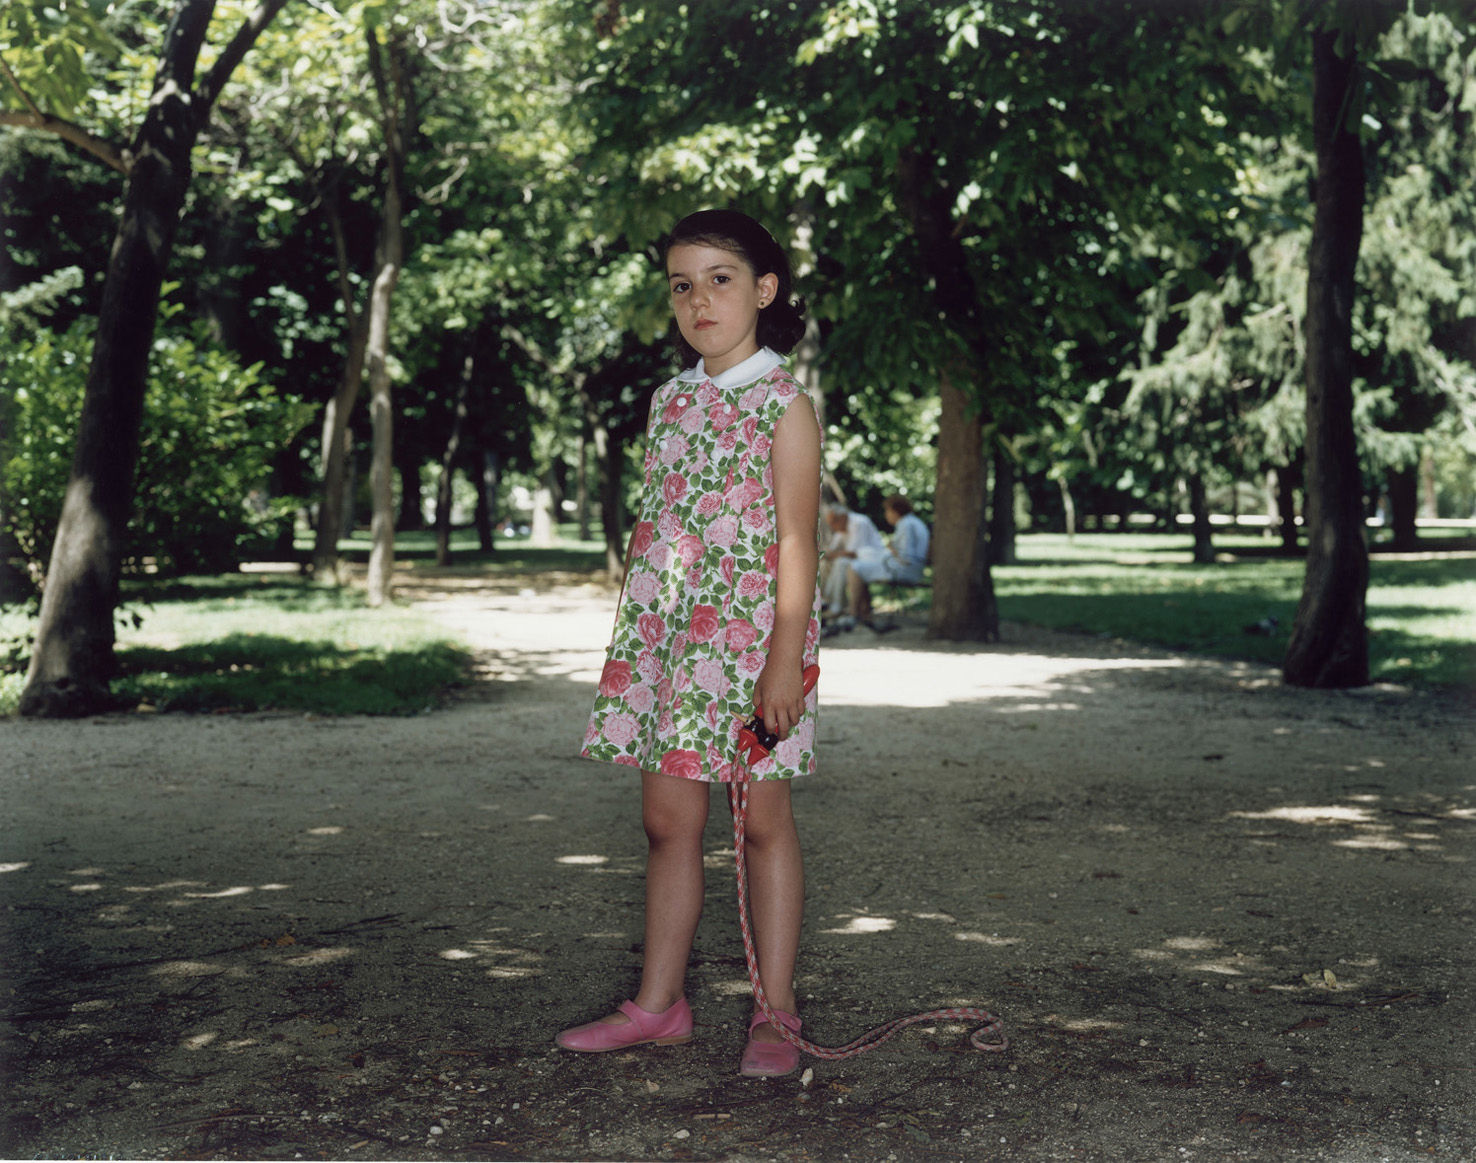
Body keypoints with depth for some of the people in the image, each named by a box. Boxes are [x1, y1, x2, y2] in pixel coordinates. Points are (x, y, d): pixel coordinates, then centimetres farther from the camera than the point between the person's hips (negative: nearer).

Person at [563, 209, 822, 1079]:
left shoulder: (784, 403, -4)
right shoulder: (672, 401, 14)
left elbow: (797, 541, -9)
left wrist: (786, 657, -16)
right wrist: (632, 641, 14)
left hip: (748, 636, -6)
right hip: (665, 633, 6)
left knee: (764, 819, 2)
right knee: (668, 818, 8)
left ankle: (776, 1013, 10)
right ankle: (660, 1003, 17)